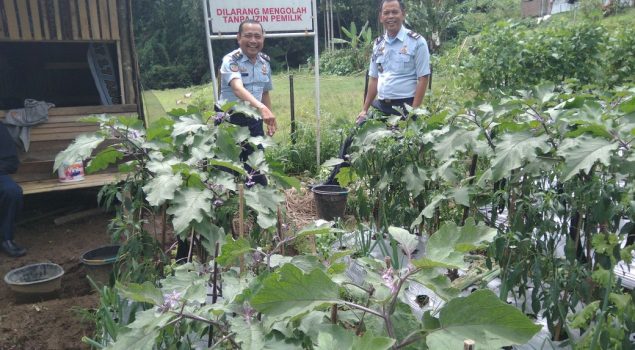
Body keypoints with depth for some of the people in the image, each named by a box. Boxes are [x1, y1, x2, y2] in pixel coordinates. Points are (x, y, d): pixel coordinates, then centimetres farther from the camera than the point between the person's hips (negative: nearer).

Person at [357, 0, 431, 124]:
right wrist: (365, 109, 10)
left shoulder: (417, 42, -5)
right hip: (381, 106, 5)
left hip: (404, 107, -5)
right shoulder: (378, 44, 10)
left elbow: (422, 79, -8)